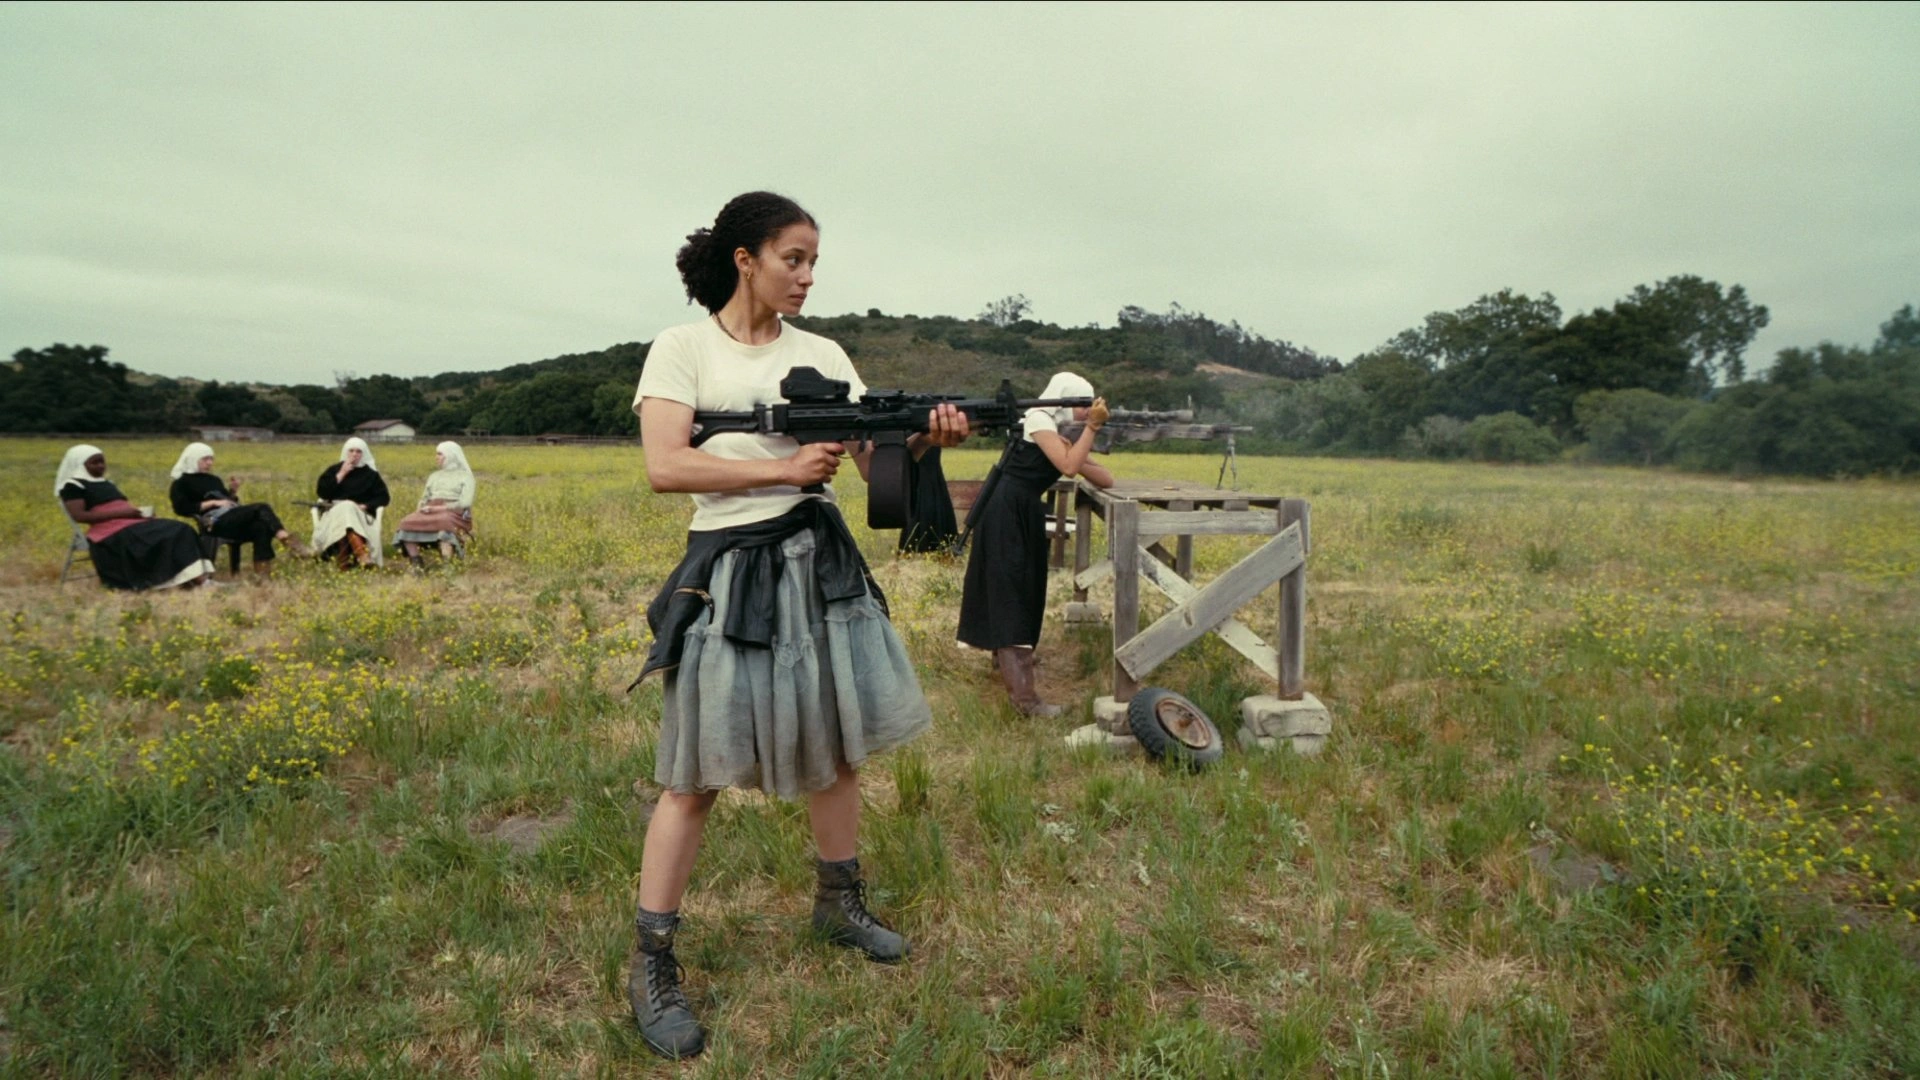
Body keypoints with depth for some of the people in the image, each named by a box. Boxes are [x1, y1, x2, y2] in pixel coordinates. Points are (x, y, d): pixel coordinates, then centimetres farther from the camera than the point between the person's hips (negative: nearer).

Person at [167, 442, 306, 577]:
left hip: (233, 519, 6)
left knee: (261, 526, -30)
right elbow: (181, 508, -5)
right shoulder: (181, 483, 10)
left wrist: (233, 492, 8)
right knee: (261, 509, -28)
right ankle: (289, 542, -44)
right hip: (216, 522, -6)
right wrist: (213, 503, -10)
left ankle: (262, 573, -42)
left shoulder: (214, 479, 28)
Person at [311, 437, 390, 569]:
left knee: (348, 510, -36)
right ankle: (362, 555, -58)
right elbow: (321, 492, 1)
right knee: (344, 509, -35)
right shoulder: (334, 470, 15)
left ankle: (345, 559, -54)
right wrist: (341, 474, -2)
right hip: (334, 513, 1)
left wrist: (366, 505, -11)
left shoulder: (371, 473, 13)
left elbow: (384, 497, 6)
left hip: (361, 516, -1)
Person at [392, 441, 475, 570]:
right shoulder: (434, 476, 28)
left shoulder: (465, 476, 9)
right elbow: (424, 498, 23)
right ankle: (417, 565, -31)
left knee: (444, 523, -41)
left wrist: (439, 508, -15)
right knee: (408, 523, -25)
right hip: (431, 513, 6)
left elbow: (465, 503, -5)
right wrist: (421, 509, -2)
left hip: (454, 514, -6)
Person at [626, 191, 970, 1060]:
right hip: (729, 568, -5)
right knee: (696, 775, 0)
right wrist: (784, 466, -17)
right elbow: (664, 467, -15)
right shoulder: (683, 348, -3)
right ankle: (651, 969, 15)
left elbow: (876, 456, 3)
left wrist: (926, 436, -18)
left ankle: (839, 905, 35)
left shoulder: (822, 355, 9)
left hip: (820, 560, 5)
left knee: (837, 744, 13)